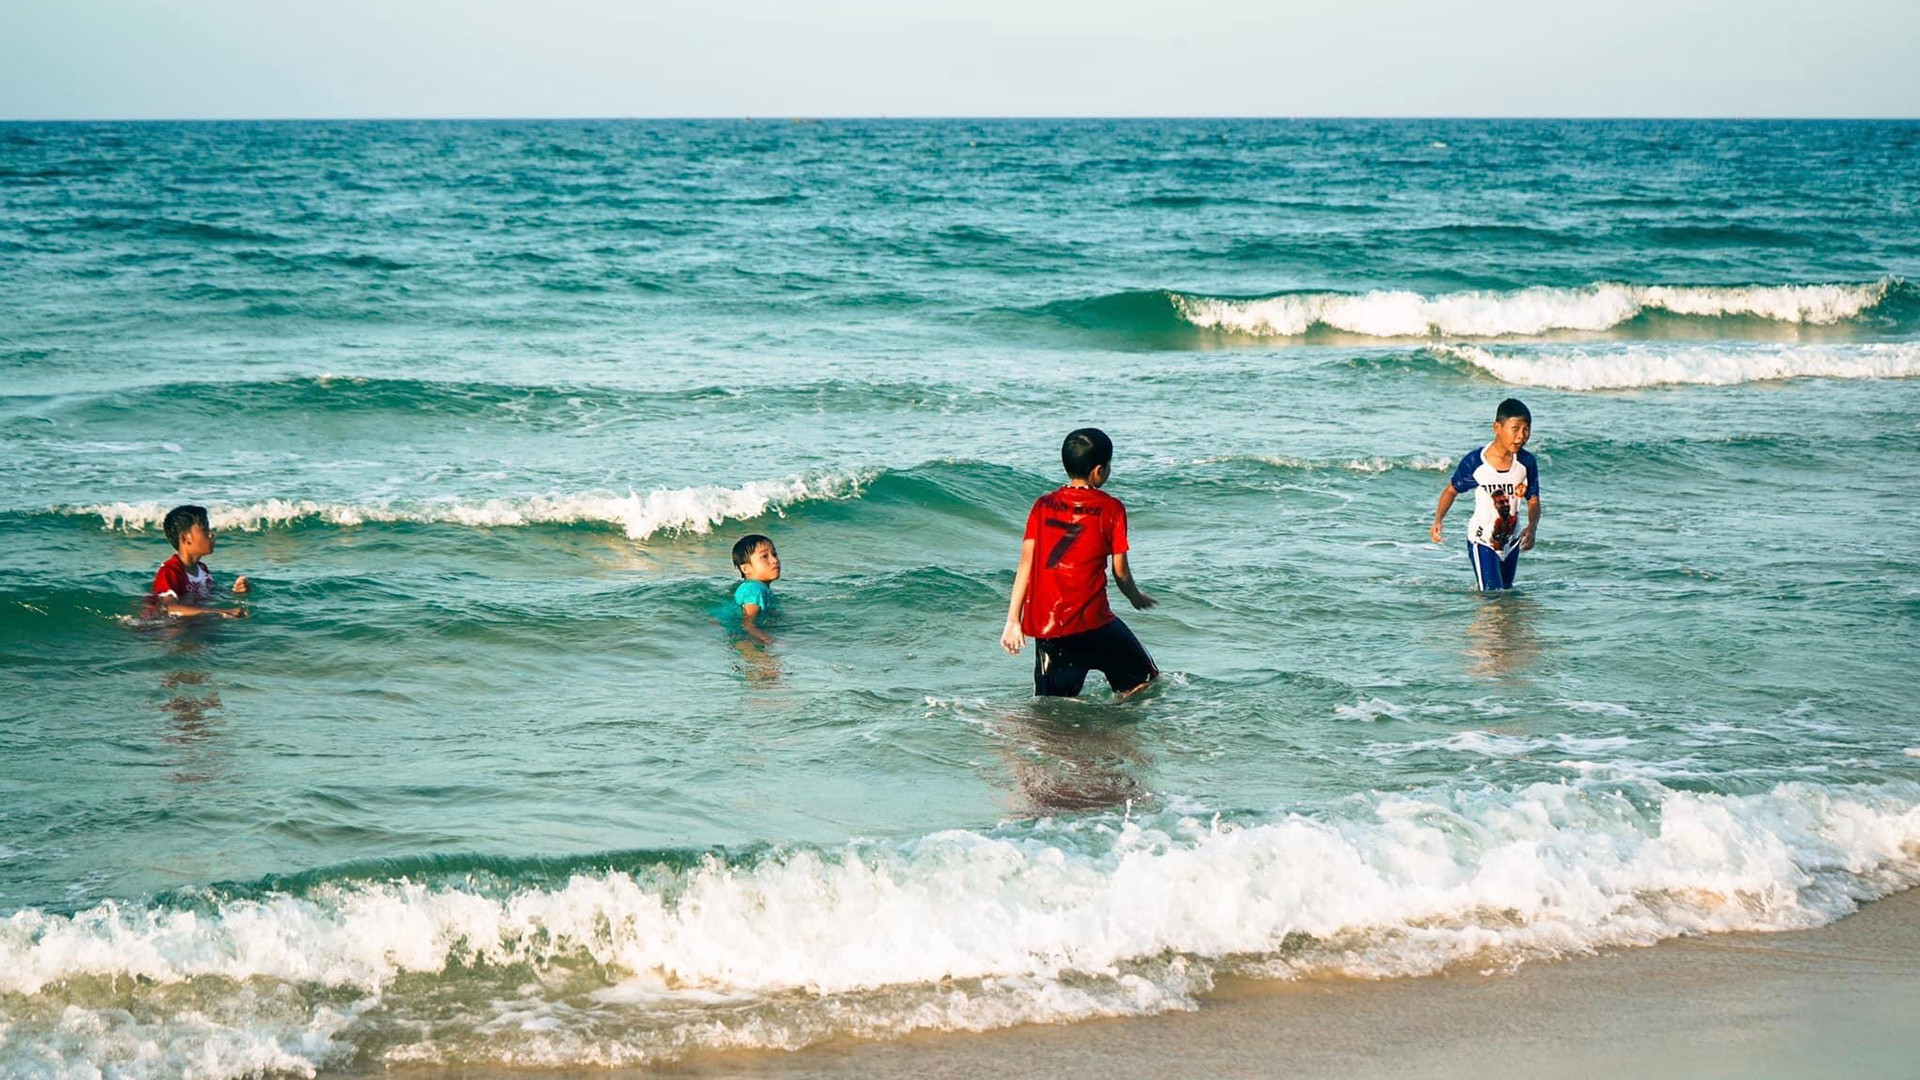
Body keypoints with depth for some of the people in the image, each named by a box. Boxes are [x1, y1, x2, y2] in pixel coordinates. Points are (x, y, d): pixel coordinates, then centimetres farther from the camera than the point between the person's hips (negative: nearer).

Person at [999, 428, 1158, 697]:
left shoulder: (1043, 505, 8)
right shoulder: (1111, 508, -3)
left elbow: (1026, 565, 5)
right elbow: (1120, 572, 2)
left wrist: (1013, 621, 8)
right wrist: (1137, 598, 23)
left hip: (1044, 625, 4)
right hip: (1090, 619, -4)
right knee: (1145, 683, 11)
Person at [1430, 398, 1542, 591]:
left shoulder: (1527, 463, -10)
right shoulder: (1475, 463, -18)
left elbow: (1533, 501, -3)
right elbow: (1451, 490, -3)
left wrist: (1532, 528, -23)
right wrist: (1438, 520, -17)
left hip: (1512, 540, 4)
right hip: (1482, 541, -4)